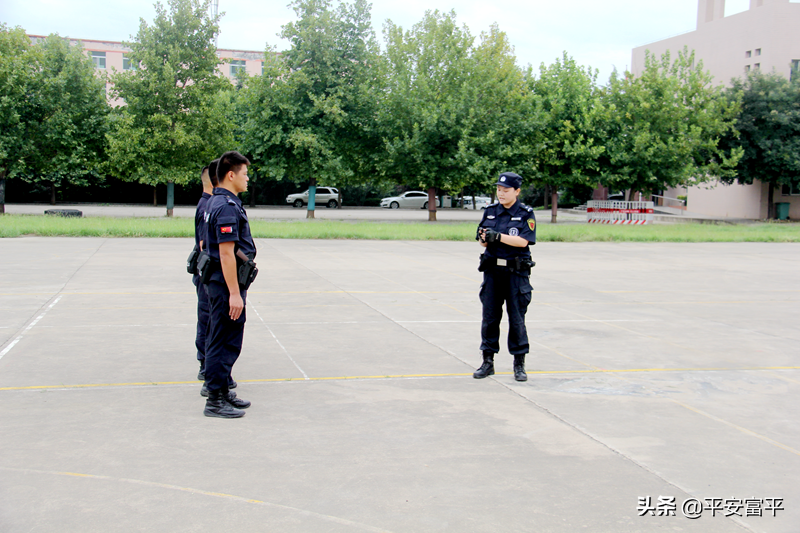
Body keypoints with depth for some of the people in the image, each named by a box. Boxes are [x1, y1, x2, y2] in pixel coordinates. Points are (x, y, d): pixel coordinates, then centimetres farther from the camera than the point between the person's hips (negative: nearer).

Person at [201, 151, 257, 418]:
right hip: (226, 284, -11)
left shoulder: (216, 202, 14)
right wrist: (234, 293, -23)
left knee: (224, 341, 17)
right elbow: (226, 253, -23)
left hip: (218, 282, 11)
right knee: (224, 342, -4)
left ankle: (222, 391, 27)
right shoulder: (227, 206, -18)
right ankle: (215, 401, 4)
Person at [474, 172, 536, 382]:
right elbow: (483, 241, 10)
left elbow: (523, 241, -14)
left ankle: (519, 364, 12)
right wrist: (483, 238, -13)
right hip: (492, 269, 4)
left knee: (517, 318, 1)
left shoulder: (526, 214, -2)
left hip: (516, 272, -3)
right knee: (489, 316, 6)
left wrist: (498, 236, -23)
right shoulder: (490, 211, 9)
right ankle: (488, 362, 16)